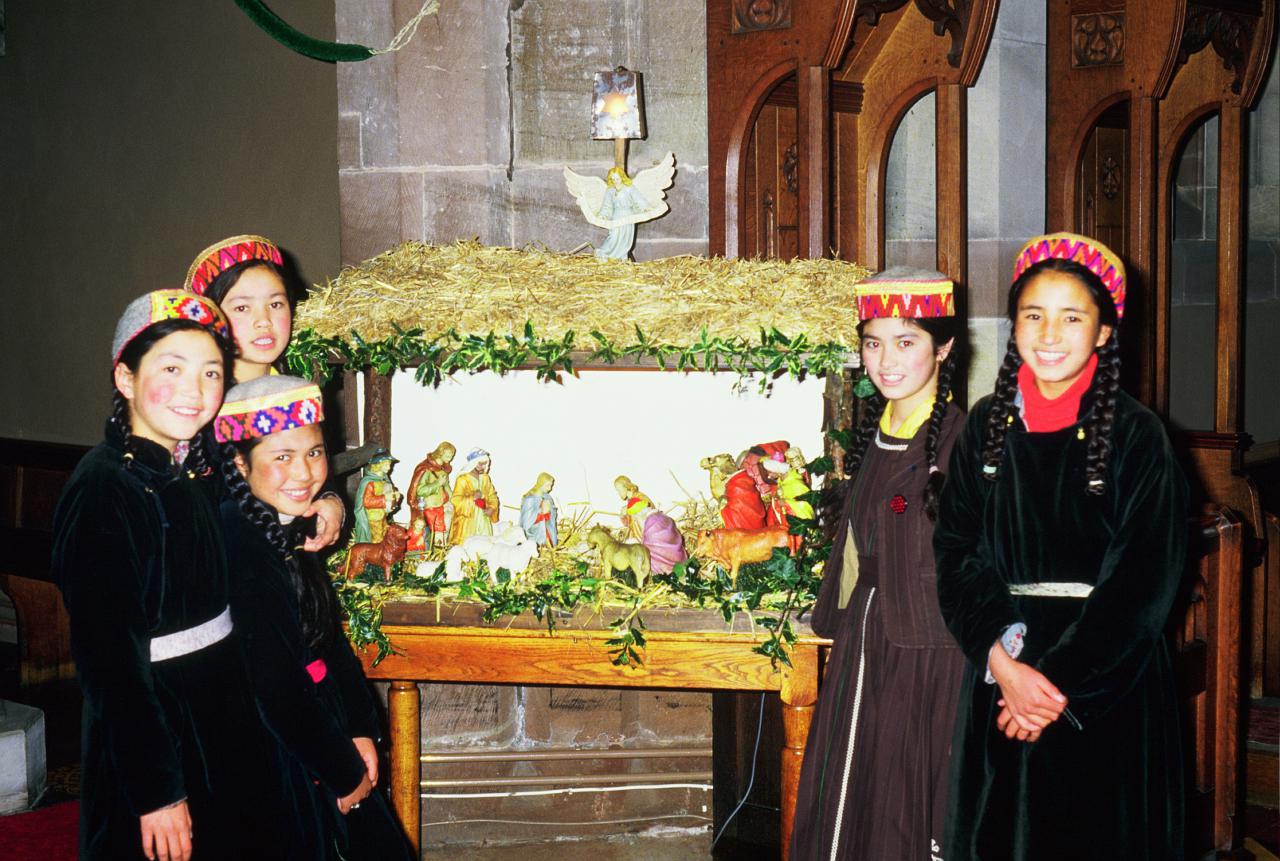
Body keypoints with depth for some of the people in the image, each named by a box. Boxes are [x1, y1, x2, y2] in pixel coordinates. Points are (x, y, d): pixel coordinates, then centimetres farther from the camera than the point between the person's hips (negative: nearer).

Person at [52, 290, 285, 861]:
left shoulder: (201, 469, 5)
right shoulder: (103, 488, -18)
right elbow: (108, 651, -21)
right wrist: (155, 789, -21)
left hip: (229, 722, 8)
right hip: (148, 724, -8)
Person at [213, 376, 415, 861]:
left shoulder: (289, 532, 3)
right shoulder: (239, 545, -24)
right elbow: (274, 684, -23)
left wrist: (361, 731, 1)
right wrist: (343, 770, -14)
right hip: (277, 762, -9)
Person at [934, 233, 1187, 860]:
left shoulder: (1136, 435, -6)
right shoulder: (987, 427, 4)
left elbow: (1145, 581, -10)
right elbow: (957, 553, -1)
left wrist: (1062, 684, -15)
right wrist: (1003, 661, -15)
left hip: (1107, 686, -3)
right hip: (999, 674, 3)